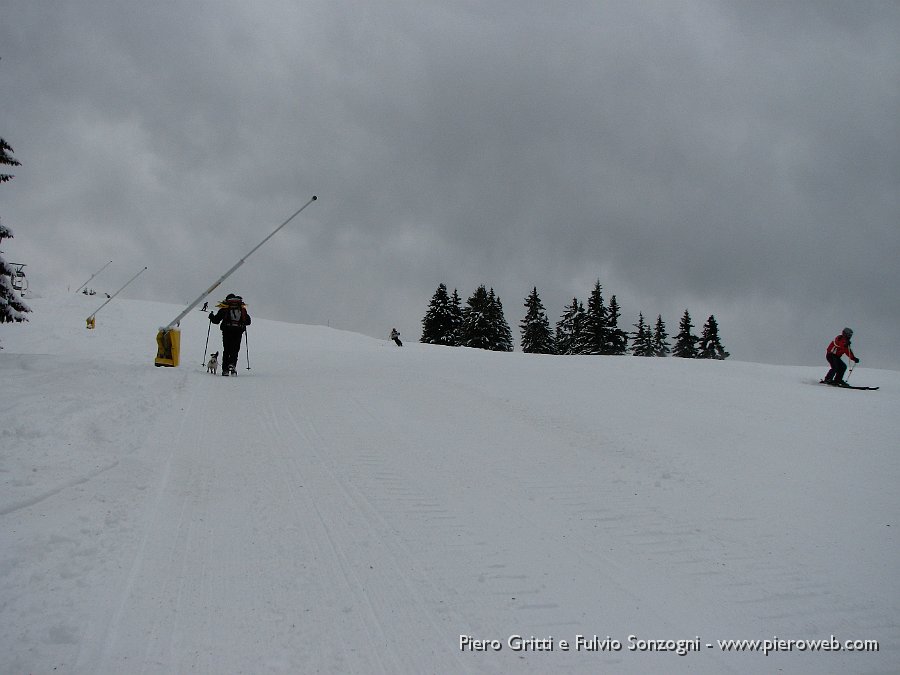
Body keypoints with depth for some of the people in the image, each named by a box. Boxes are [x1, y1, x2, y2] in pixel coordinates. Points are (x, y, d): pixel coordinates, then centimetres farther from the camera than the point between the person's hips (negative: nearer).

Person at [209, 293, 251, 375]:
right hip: (238, 331, 1)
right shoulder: (242, 308, 12)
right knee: (235, 350, 6)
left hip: (227, 331, -1)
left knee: (226, 350, 9)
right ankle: (232, 364, -19)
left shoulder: (225, 308, 5)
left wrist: (211, 316, 26)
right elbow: (248, 321, 15)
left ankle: (225, 369, 4)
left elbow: (216, 320, 5)